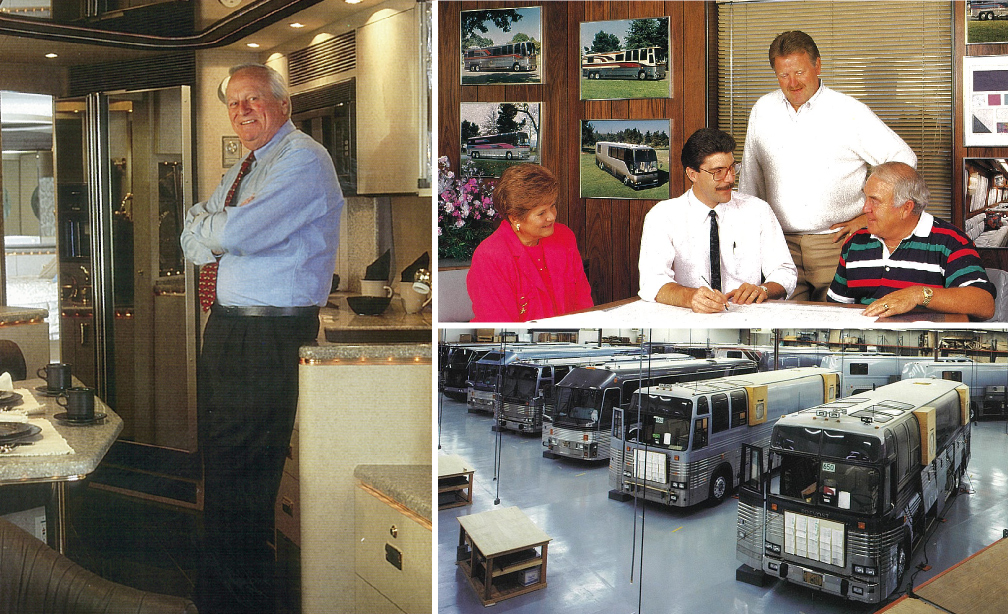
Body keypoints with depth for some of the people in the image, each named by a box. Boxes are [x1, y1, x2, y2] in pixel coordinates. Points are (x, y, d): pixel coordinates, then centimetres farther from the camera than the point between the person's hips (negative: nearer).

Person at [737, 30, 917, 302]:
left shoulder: (850, 112, 1)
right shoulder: (763, 110, 11)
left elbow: (903, 160, 4)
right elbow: (750, 177, 20)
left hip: (836, 242, -2)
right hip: (782, 244, 2)